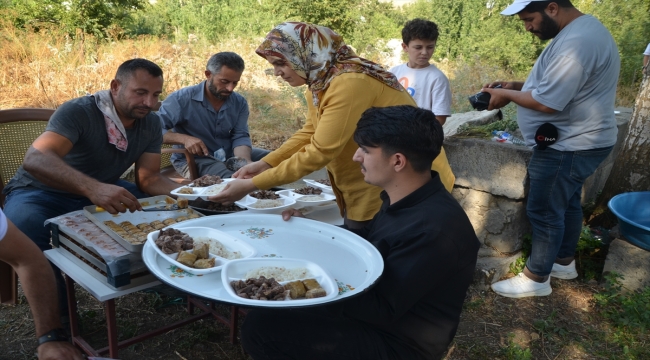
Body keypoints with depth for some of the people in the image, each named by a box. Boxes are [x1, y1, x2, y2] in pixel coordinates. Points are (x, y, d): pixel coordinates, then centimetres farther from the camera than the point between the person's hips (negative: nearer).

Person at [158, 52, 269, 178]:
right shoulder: (181, 99, -13)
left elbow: (240, 137, -7)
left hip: (230, 156, 6)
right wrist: (184, 138, -30)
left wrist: (246, 163, -29)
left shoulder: (240, 103, 1)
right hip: (193, 160, -6)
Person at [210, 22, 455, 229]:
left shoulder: (350, 81, -28)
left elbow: (320, 152, -29)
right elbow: (310, 133, 9)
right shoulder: (319, 80, 1)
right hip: (363, 191, 9)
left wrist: (251, 185, -24)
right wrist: (265, 164, -2)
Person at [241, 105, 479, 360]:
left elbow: (382, 310, -27)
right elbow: (367, 242, 13)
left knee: (261, 328, -14)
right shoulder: (407, 199, 0)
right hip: (374, 302, 9)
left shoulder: (433, 230, -31)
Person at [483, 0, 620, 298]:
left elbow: (547, 102, -28)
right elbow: (557, 87, 17)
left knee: (544, 211, -1)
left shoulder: (576, 42, -27)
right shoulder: (580, 30, 9)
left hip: (569, 146, -11)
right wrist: (517, 85, 4)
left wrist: (507, 95, -12)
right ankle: (564, 262, 37)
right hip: (575, 141, 11)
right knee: (566, 203, 21)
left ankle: (536, 279, 13)